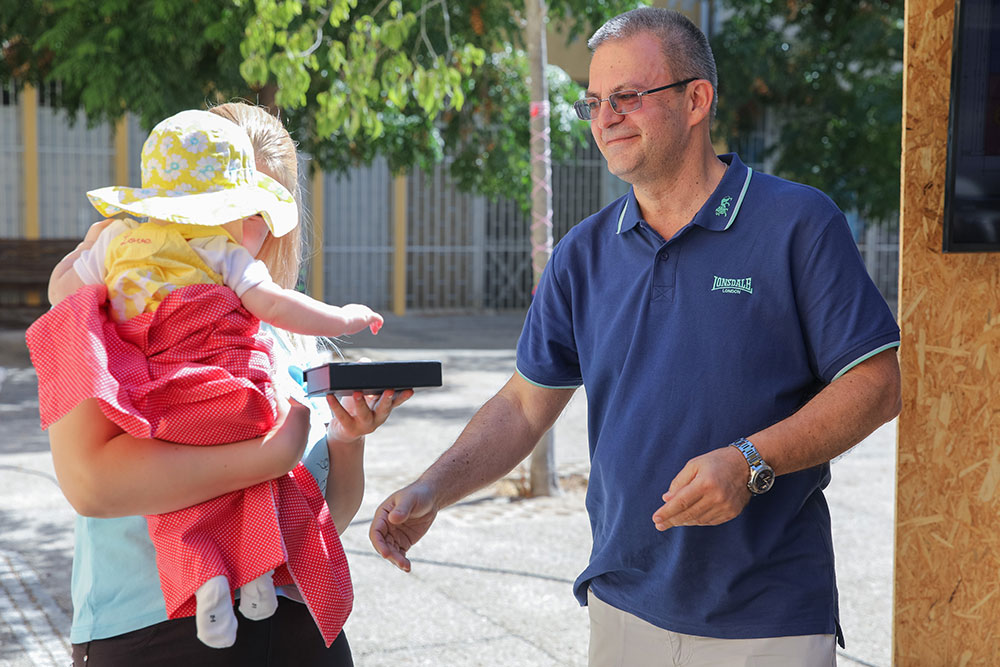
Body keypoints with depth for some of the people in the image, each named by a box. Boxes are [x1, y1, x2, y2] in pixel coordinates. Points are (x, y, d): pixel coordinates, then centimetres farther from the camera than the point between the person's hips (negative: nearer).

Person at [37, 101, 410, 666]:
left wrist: (349, 439, -7)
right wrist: (274, 454, -20)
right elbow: (89, 481, -21)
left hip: (297, 621, 5)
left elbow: (331, 518, 13)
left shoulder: (289, 325, 10)